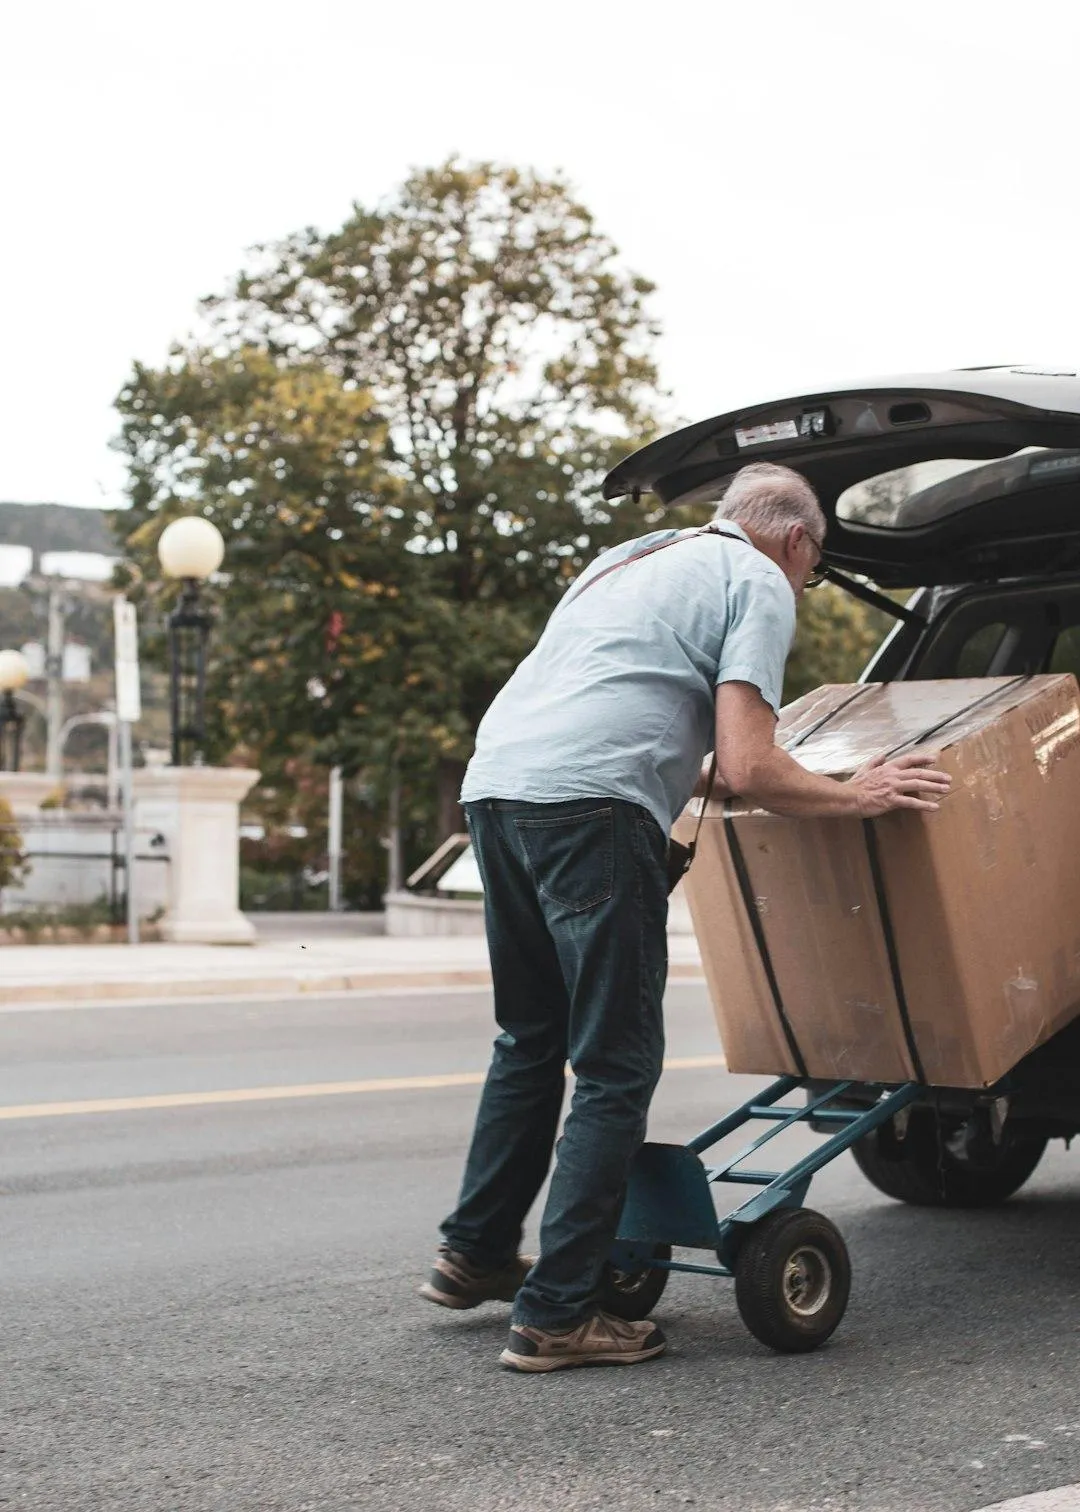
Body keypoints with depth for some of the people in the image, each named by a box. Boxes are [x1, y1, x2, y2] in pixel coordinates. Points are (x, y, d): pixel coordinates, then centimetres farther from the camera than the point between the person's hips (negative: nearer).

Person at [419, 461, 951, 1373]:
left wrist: (696, 777, 50)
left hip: (493, 783, 9)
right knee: (617, 1066, -1)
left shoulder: (635, 557, 31)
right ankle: (556, 1314, 0)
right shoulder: (759, 584, 6)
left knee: (532, 1041, 22)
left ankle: (476, 1255, 29)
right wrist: (856, 796, 10)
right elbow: (747, 769, -5)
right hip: (587, 803, -8)